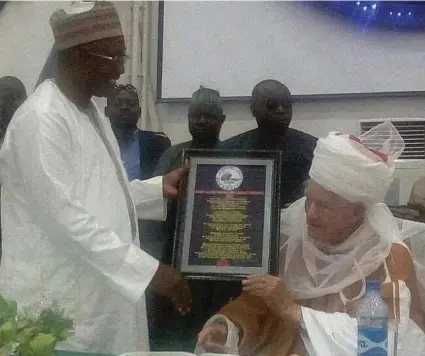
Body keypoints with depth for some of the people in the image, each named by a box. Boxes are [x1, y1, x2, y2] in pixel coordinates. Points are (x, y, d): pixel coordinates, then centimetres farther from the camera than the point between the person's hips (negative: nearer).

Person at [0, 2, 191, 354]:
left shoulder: (91, 111, 11)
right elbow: (64, 215, -25)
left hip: (101, 292, 9)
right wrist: (148, 269, -25)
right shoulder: (41, 118, -18)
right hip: (60, 304, -9)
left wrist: (159, 188, 5)